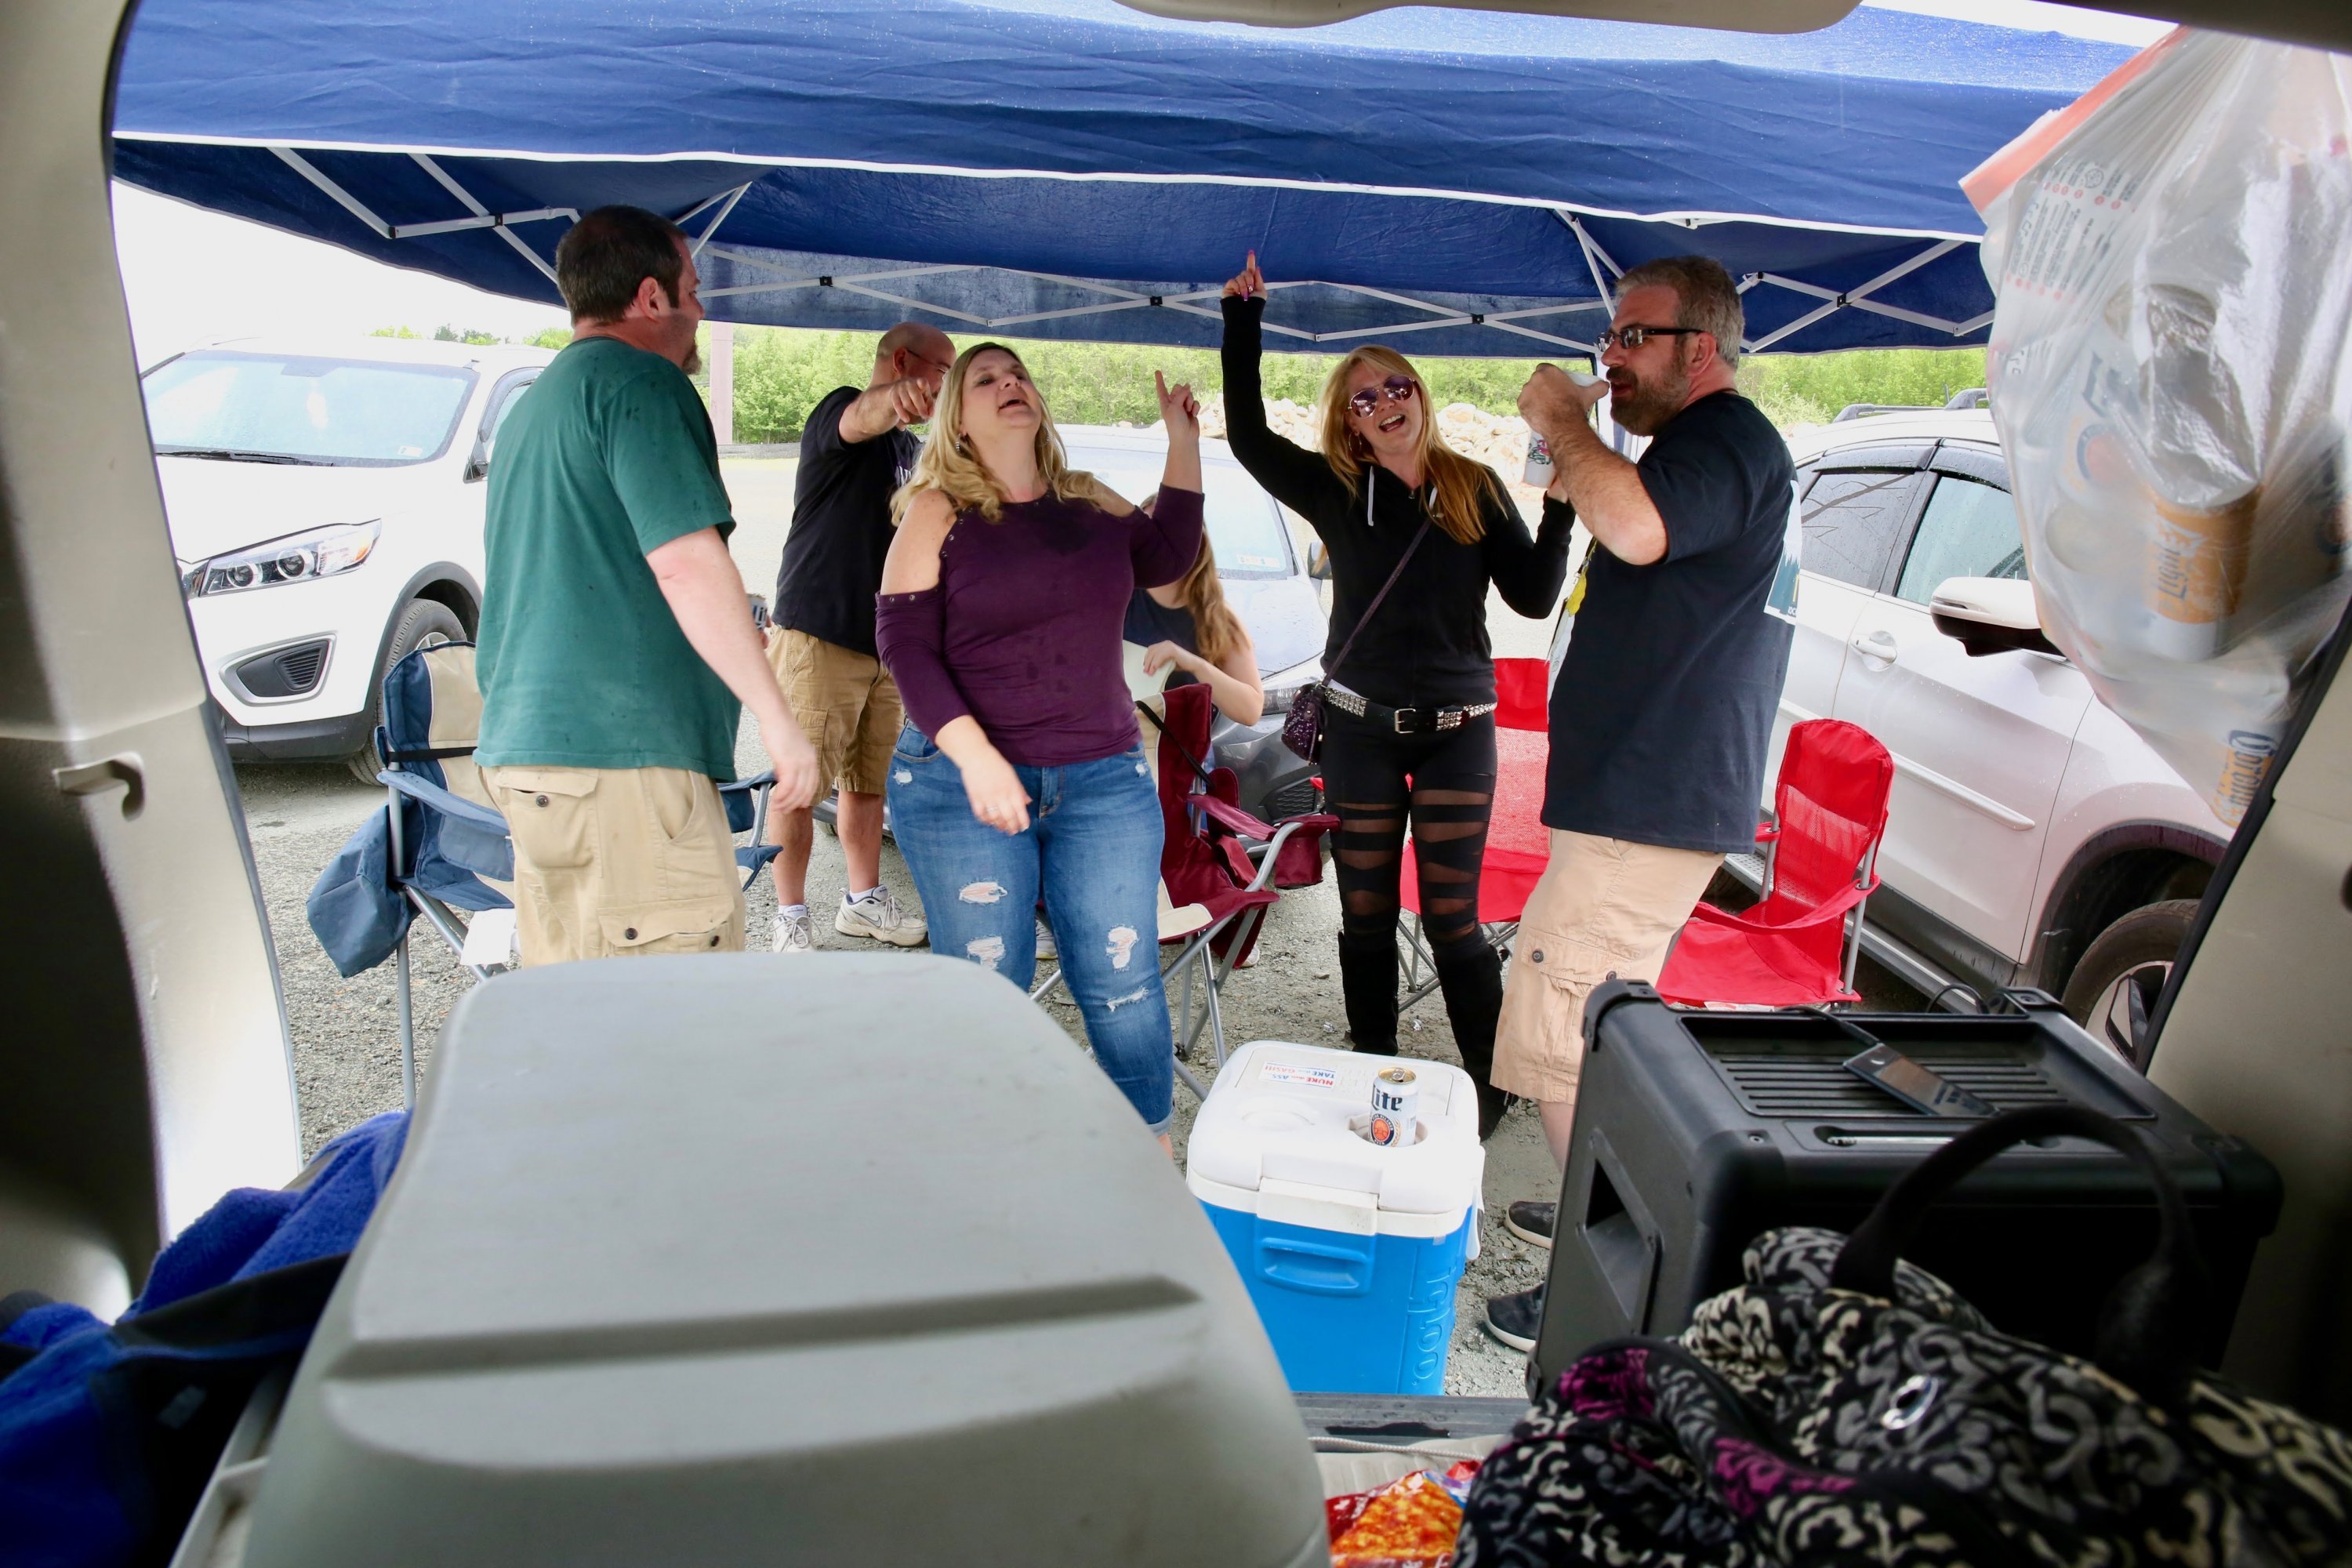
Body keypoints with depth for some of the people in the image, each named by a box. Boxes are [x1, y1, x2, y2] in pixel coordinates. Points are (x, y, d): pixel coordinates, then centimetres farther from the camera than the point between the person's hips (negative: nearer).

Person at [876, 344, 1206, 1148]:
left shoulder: (1090, 501, 12)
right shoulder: (937, 511, 0)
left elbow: (1167, 556, 16)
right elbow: (905, 641, -7)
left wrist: (1183, 442, 11)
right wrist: (974, 755, -19)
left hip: (1104, 781, 3)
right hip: (963, 783, -3)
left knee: (1123, 981, 4)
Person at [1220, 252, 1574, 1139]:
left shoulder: (1476, 490, 3)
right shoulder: (1337, 492, 3)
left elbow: (1534, 598, -1)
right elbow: (1247, 436, -2)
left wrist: (1562, 510, -13)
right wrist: (1242, 321, -3)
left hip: (1458, 731, -1)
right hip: (1361, 729, 1)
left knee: (1451, 919, -2)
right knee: (1366, 919, 9)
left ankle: (1491, 1087, 14)